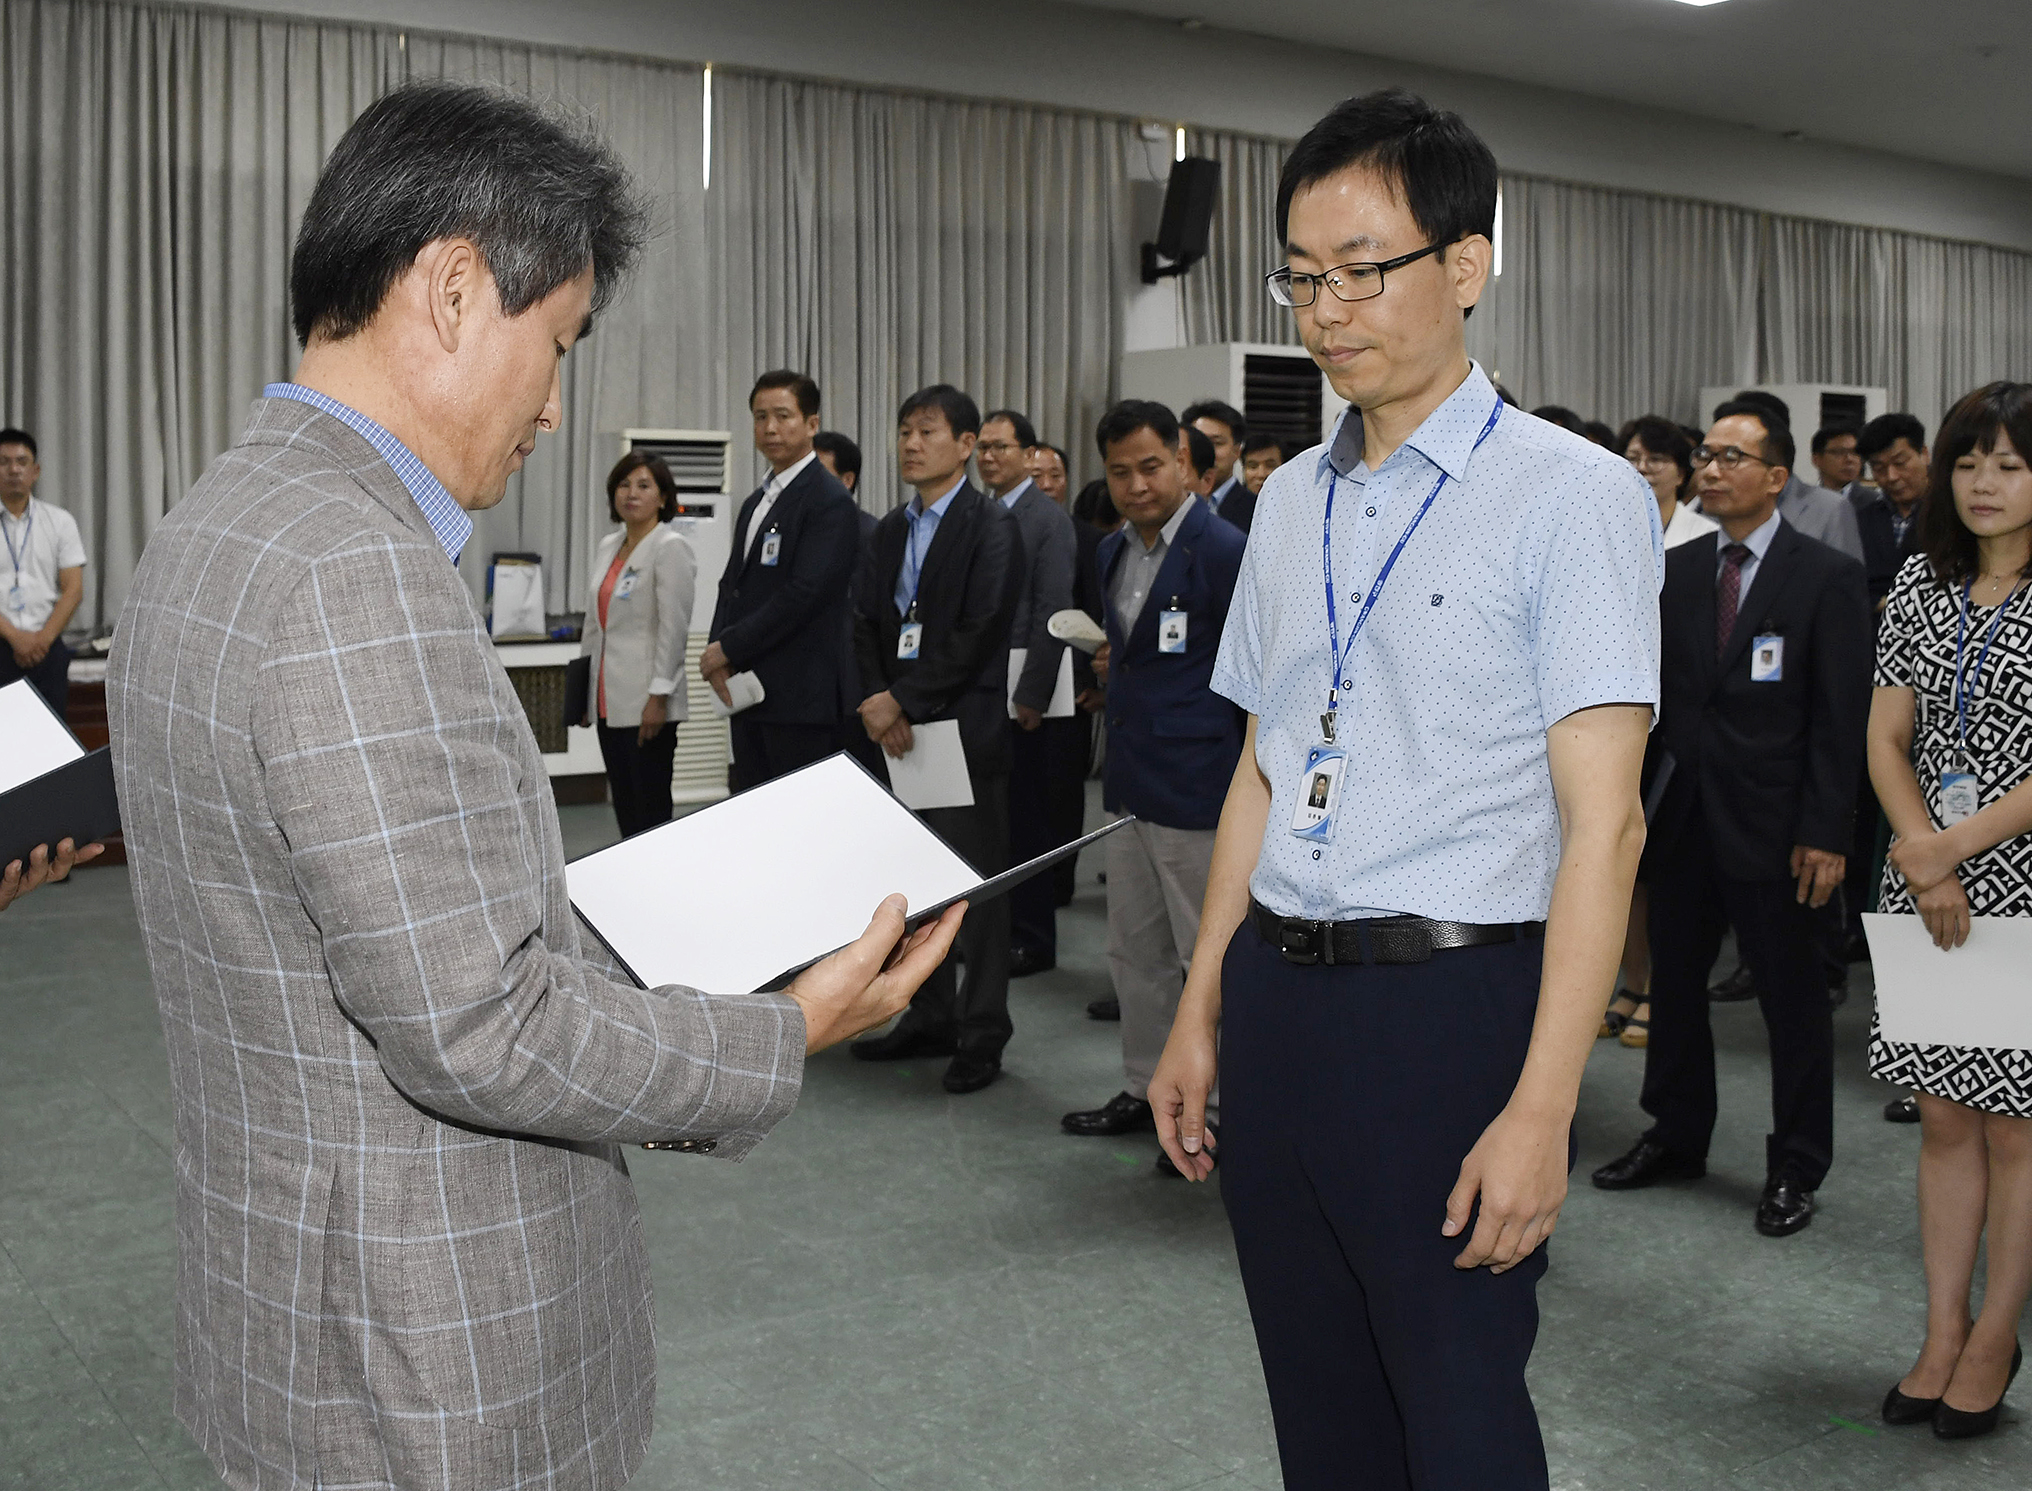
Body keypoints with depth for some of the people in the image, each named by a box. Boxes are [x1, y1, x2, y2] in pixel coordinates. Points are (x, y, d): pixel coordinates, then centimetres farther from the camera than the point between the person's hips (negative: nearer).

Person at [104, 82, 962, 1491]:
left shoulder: (218, 526, 7)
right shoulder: (356, 575, -25)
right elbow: (475, 1031, -26)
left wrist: (617, 936, 14)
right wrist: (789, 1035, -14)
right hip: (439, 1370, -9)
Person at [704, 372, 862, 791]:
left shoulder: (830, 500, -10)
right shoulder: (756, 502, 19)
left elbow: (804, 593, -18)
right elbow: (732, 585, 18)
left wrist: (728, 647, -13)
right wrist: (718, 654, 0)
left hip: (802, 696, -9)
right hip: (748, 693, 9)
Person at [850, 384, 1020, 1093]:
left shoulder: (991, 526, -6)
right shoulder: (890, 530, 15)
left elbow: (977, 632, -15)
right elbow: (865, 622, 9)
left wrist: (903, 700, -15)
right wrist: (875, 702, -7)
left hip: (966, 724, -7)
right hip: (899, 725, 7)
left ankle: (982, 1034, 9)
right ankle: (930, 1019, 24)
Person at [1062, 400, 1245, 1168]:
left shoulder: (1224, 551, -14)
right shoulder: (1114, 550, 12)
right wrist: (1112, 667, 7)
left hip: (1197, 787, -8)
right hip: (1130, 783, 9)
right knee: (1136, 951, 17)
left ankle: (1223, 1106, 14)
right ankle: (1147, 1088, 30)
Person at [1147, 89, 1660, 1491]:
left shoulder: (1573, 495, -9)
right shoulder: (1291, 501, 11)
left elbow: (1602, 820, -14)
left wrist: (1543, 1104, -19)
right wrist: (1202, 1016, 14)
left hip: (1450, 1002, -6)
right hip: (1279, 993, 6)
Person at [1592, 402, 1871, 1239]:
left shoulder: (1827, 579, -6)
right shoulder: (1674, 571, 8)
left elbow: (1840, 719, -9)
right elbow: (1651, 689, 9)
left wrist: (1825, 833, -14)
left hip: (1772, 824, -5)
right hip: (1684, 816, 5)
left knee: (1791, 996, 6)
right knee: (1674, 982, 14)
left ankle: (1796, 1169, 20)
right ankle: (1677, 1138, 31)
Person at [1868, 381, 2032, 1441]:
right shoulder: (1922, 586, 8)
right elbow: (1886, 738, 4)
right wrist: (1927, 864, -8)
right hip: (1930, 885, 4)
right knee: (1945, 1115, 10)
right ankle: (1943, 1335, 21)